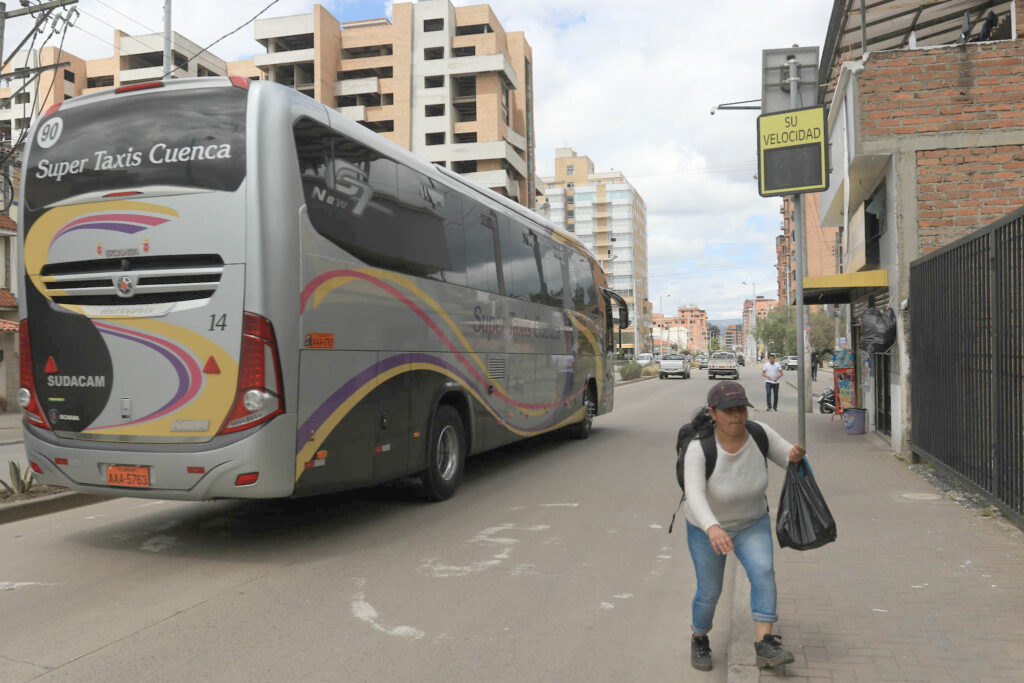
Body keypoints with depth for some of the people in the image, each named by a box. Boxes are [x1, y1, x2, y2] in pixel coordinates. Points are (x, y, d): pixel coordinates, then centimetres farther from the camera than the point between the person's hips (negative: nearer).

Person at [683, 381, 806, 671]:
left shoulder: (760, 432, -20)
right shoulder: (699, 449, -32)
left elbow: (790, 457, -10)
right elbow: (694, 495, -41)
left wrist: (796, 454, -35)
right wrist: (713, 528, -59)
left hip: (752, 524, 3)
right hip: (707, 527, -2)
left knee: (763, 571, -22)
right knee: (709, 593, 9)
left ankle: (765, 645, -17)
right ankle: (699, 639, 36)